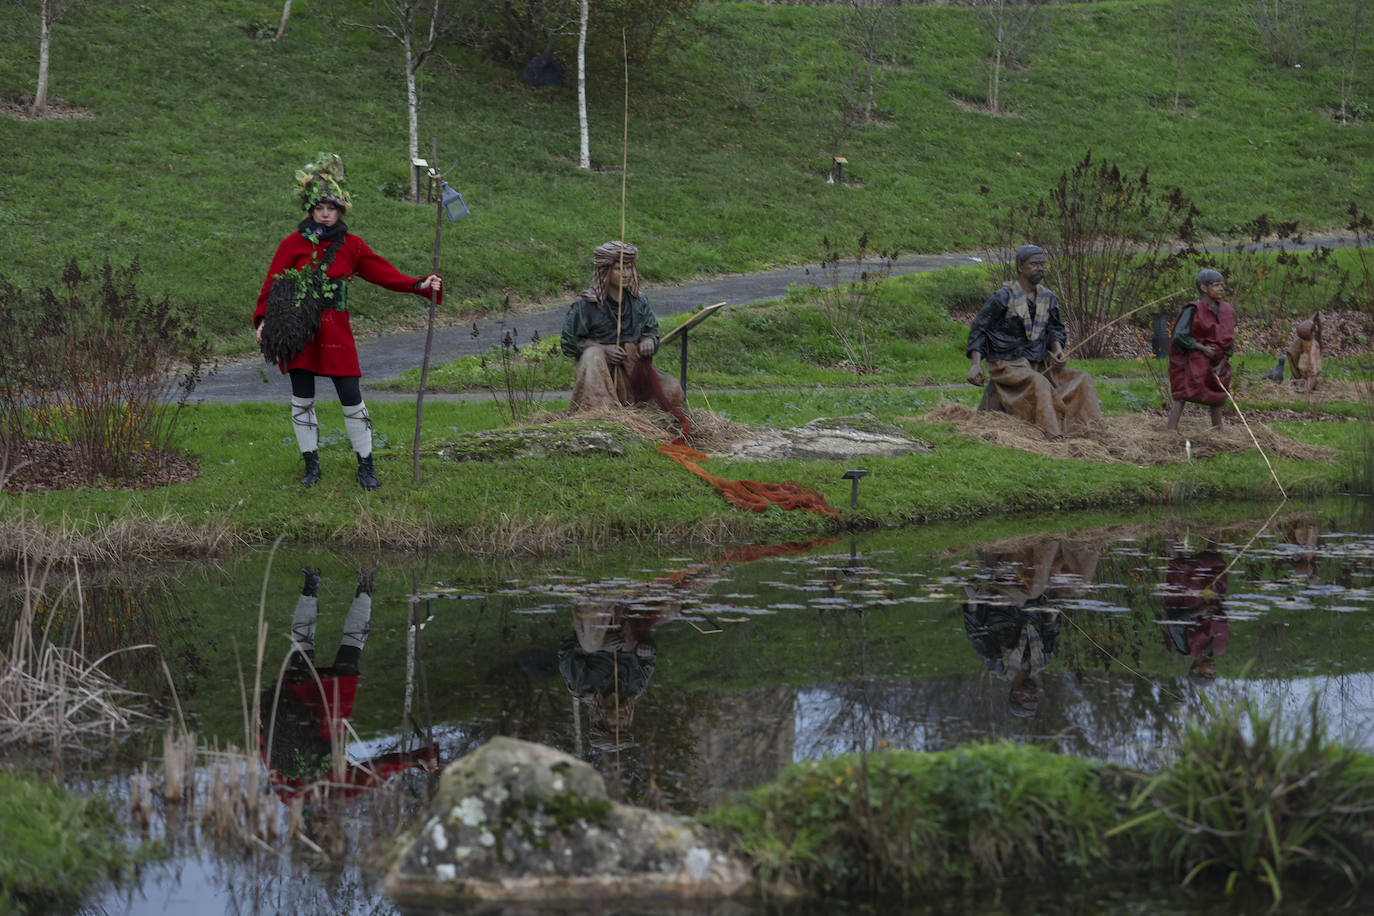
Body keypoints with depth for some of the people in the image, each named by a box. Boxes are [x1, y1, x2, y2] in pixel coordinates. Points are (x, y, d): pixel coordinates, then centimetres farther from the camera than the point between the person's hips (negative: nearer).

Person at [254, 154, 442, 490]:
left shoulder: (351, 246, 5)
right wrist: (263, 319, -12)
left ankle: (366, 466, 8)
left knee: (351, 399, -3)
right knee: (302, 399, 5)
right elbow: (273, 284, 0)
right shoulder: (293, 244, 1)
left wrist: (421, 285, -6)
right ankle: (311, 465, 19)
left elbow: (384, 273, 4)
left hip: (336, 332, 0)